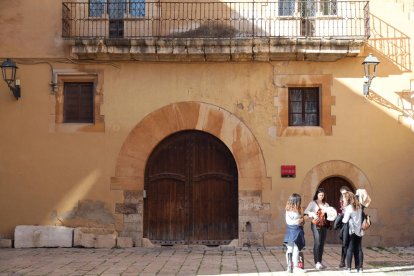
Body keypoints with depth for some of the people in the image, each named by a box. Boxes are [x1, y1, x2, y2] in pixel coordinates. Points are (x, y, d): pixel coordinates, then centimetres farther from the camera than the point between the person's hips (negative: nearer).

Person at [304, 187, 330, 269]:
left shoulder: (326, 204, 15)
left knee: (322, 244, 7)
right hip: (316, 224, -5)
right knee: (317, 243, -13)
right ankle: (317, 262, -15)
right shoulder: (313, 203, 3)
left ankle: (320, 262, 15)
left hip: (324, 225, 5)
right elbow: (306, 212, -6)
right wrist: (313, 214, -24)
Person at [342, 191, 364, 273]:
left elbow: (345, 220, -13)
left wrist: (342, 217, 9)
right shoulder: (359, 206, 10)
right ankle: (360, 267, 6)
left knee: (350, 249, 1)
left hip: (352, 231, -6)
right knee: (359, 249, 7)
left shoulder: (349, 208, -11)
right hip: (359, 230, 6)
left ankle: (348, 267, 0)